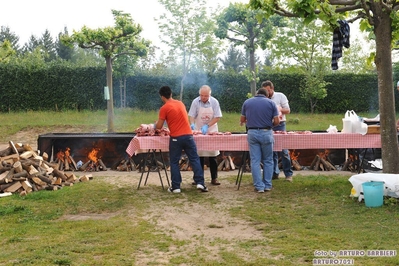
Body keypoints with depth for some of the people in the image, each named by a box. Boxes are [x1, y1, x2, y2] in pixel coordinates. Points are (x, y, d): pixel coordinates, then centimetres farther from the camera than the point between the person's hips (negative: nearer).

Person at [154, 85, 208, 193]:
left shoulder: (164, 108, -6)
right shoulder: (180, 103, 13)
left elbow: (159, 126, -3)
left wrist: (155, 125, 18)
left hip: (176, 138, -4)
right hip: (188, 135, 4)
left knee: (174, 162, 7)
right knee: (195, 159, 8)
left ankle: (175, 187, 8)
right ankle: (200, 183, 2)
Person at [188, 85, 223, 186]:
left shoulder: (214, 102, -8)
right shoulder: (195, 102, -6)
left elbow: (217, 117, -8)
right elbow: (191, 115, -4)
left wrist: (207, 126, -19)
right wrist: (192, 124, -24)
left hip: (211, 131, 0)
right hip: (198, 131, 0)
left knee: (212, 155, 1)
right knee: (199, 155, 3)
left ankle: (214, 178, 9)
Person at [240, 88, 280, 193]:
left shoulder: (247, 102, 7)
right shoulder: (271, 103, 3)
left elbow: (242, 120, 11)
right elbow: (276, 121, -2)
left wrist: (242, 122, 33)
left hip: (252, 133, 1)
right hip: (266, 133, -1)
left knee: (255, 161, 4)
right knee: (268, 160, 12)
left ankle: (259, 186, 4)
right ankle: (267, 185, 14)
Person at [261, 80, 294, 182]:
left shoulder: (280, 96, 0)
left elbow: (288, 110, -1)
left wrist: (278, 109, -18)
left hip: (279, 125, -3)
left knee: (284, 151, -4)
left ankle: (288, 174, 1)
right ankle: (274, 173, 14)